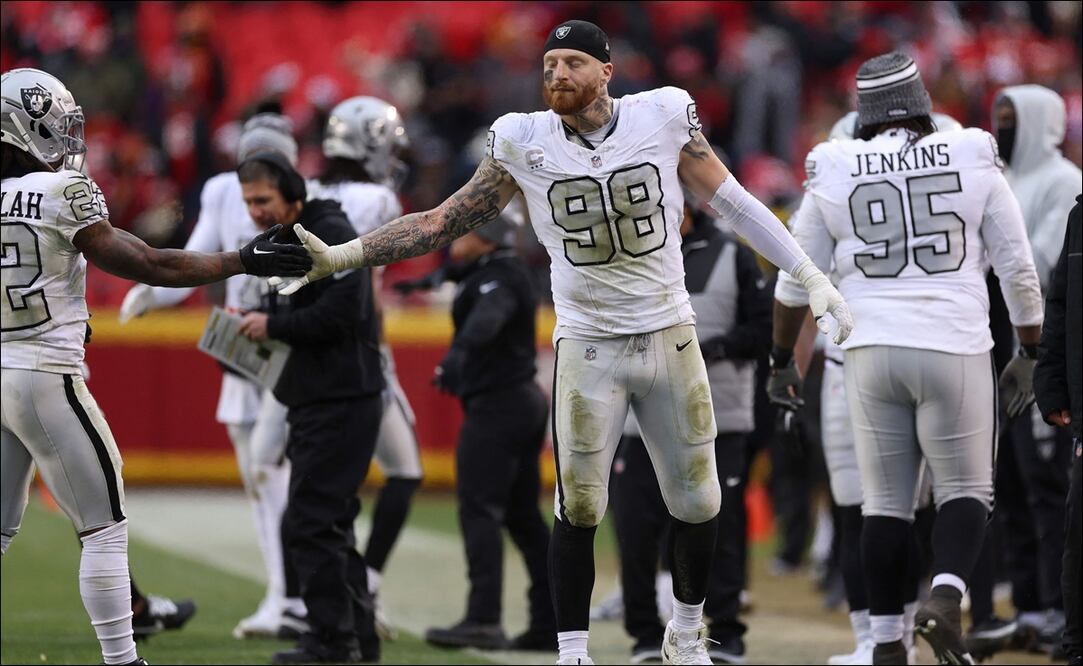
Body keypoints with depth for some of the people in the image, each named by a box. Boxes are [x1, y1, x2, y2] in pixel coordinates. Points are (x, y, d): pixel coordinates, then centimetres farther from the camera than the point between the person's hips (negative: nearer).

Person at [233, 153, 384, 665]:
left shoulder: (332, 235, -12)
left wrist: (273, 326, -16)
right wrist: (253, 324, 4)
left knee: (307, 523, -11)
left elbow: (341, 312, -23)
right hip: (313, 402, 10)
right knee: (331, 524, 14)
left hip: (341, 401, -10)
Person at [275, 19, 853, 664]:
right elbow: (444, 223, -3)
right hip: (588, 347, -1)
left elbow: (733, 201, 1)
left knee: (698, 502, 8)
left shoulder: (663, 116, -7)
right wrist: (341, 256, -11)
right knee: (579, 508, -2)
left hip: (670, 338, 1)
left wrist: (814, 278, 0)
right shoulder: (525, 141, -6)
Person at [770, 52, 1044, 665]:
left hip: (873, 351, 1)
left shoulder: (834, 175, 3)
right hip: (955, 349, -1)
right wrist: (1031, 354, 15)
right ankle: (945, 596, -17)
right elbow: (1018, 269, 4)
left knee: (886, 501, 9)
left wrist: (782, 359, 23)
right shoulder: (973, 161, 1)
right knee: (966, 490, 9)